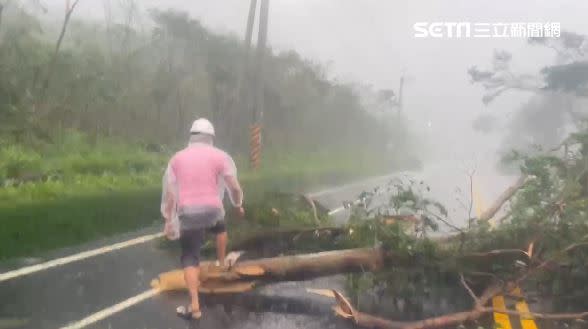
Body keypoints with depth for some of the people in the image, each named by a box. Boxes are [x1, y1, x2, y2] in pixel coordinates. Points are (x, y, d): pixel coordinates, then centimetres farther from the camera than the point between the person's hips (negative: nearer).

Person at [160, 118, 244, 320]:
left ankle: (194, 306, -6)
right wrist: (238, 204, 20)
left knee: (190, 259, 5)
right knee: (220, 228, 36)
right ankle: (221, 263, 51)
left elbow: (169, 192, 7)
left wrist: (168, 220, 12)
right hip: (212, 209, 0)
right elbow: (234, 187, 1)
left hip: (187, 214, 1)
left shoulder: (177, 158, 9)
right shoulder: (219, 156, 2)